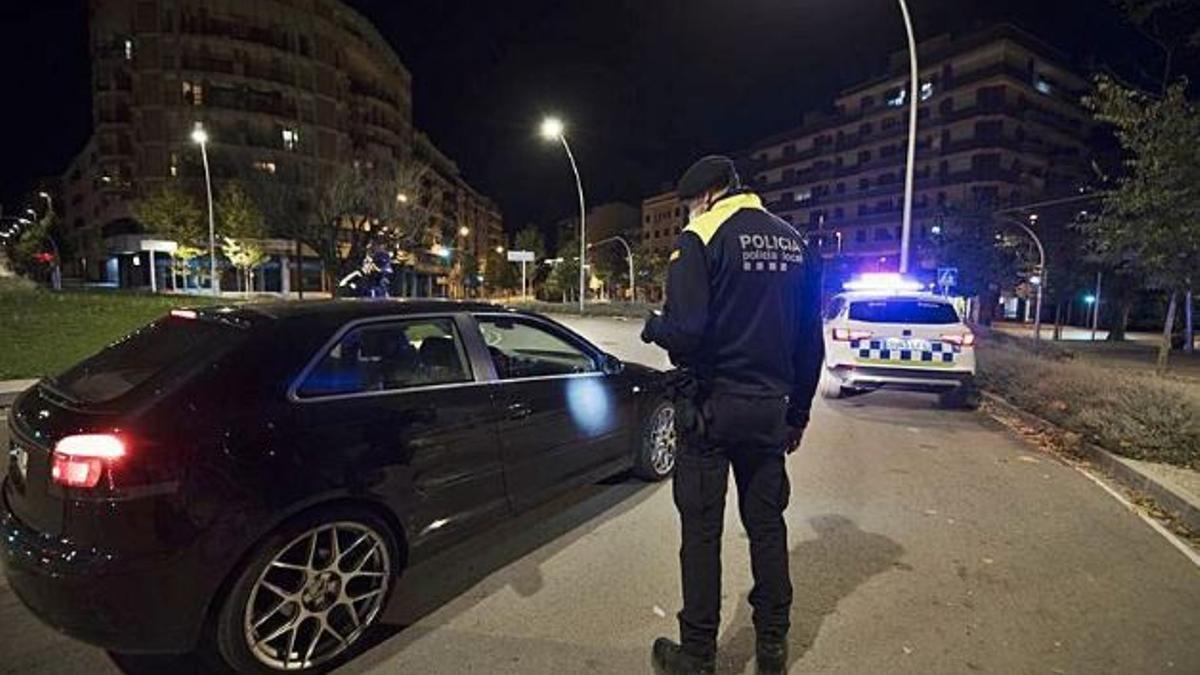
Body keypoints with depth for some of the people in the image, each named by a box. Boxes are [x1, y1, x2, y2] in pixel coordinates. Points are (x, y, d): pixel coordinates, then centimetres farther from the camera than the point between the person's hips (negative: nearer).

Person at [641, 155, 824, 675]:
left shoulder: (702, 237, -9)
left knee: (702, 530, 6)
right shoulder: (794, 241, 10)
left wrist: (652, 327, 1)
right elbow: (810, 341, 11)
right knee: (767, 523, 17)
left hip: (712, 404, -6)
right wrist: (797, 412, 18)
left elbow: (685, 332, -22)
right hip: (770, 408, 6)